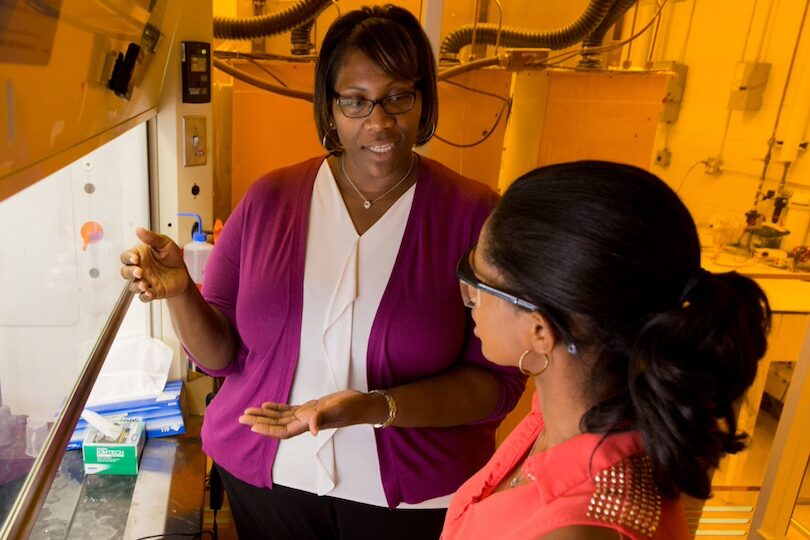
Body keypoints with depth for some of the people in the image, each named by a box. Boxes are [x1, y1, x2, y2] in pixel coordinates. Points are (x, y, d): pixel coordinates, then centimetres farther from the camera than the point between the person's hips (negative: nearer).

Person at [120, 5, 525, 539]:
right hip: (265, 475, 3)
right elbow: (221, 353, -1)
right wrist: (180, 294, -21)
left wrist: (376, 408, -26)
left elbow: (497, 381, -13)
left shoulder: (474, 213, -13)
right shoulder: (270, 199, -6)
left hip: (415, 496, -1)